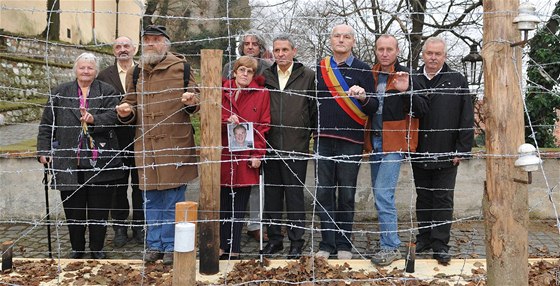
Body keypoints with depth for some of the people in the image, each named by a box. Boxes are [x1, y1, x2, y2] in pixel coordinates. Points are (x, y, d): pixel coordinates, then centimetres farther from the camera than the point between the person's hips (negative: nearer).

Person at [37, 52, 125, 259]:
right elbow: (47, 124, 10)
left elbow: (112, 117, -8)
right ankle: (77, 249, 23)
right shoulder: (60, 93, 12)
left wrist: (94, 119, -26)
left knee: (99, 209, 6)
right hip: (70, 162, 1)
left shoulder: (107, 92, 7)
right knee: (73, 210, 7)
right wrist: (44, 151, 2)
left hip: (100, 162, -1)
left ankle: (97, 249, 21)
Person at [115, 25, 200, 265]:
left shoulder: (181, 68, 2)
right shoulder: (135, 73, 12)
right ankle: (155, 244, 25)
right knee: (151, 199, 11)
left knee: (173, 198, 3)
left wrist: (191, 102, -16)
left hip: (175, 144, -3)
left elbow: (194, 105, 7)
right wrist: (126, 112, -3)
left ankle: (172, 246, 17)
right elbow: (131, 107, 20)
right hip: (146, 145, 4)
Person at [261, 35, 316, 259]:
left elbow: (315, 108, 2)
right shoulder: (265, 76, 11)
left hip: (296, 147, -3)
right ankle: (274, 239, 22)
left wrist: (310, 135, 0)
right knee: (271, 194, 10)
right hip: (271, 146, 4)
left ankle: (296, 243, 13)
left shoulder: (308, 76, 2)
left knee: (295, 194, 2)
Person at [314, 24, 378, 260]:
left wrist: (363, 97, -19)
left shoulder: (363, 70, 5)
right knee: (324, 192, 3)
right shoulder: (320, 68, 12)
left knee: (347, 194, 3)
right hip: (323, 140, 2)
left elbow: (373, 109, 1)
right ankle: (327, 243, 12)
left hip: (351, 141, -2)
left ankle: (344, 244, 13)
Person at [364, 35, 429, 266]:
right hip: (374, 142, 7)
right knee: (379, 193, 13)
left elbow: (422, 110, -13)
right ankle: (387, 239, 26)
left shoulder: (406, 76, -6)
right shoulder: (371, 76, 11)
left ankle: (391, 247, -4)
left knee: (383, 194, -13)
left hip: (394, 143, -6)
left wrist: (405, 91, -26)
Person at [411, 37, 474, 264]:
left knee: (443, 200, 3)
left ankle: (440, 244, 11)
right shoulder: (412, 81, 5)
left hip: (446, 154, -2)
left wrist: (462, 150, -7)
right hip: (419, 152, 3)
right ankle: (424, 238, 26)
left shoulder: (457, 81, -1)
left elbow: (467, 118, -2)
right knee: (423, 198, 14)